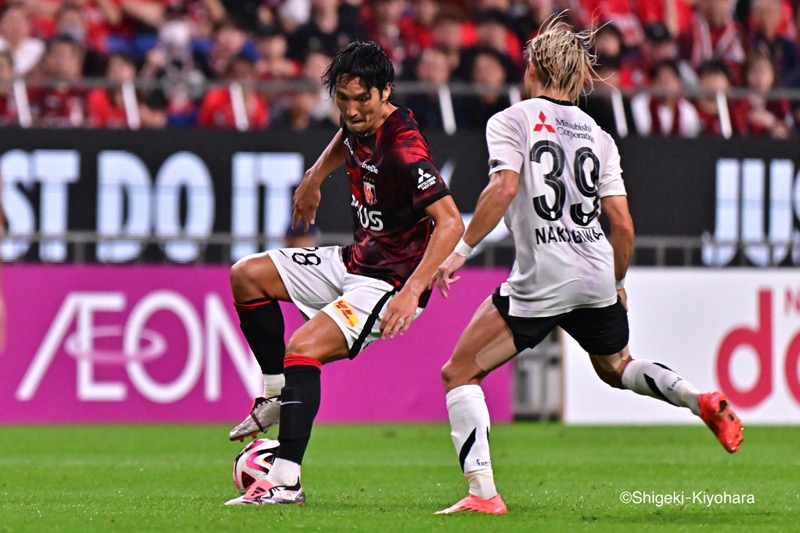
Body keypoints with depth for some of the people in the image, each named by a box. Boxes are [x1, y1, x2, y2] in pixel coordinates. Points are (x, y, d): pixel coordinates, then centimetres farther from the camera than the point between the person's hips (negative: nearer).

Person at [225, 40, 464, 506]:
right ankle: (277, 393, 15)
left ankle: (287, 481, -28)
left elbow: (451, 222, -34)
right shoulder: (360, 124, -2)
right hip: (355, 260, 10)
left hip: (390, 283, -10)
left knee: (303, 349, -26)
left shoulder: (403, 149, -28)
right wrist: (314, 178, 25)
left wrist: (413, 290, -40)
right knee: (248, 276, 10)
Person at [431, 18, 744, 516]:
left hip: (540, 282, -6)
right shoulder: (598, 136, 13)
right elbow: (623, 225, 10)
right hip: (597, 279, 6)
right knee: (617, 367, 32)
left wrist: (460, 251, -14)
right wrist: (618, 284, 24)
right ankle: (701, 400, 8)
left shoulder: (511, 120, -1)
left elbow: (503, 189, -17)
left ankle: (483, 492, -9)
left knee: (459, 374, 4)